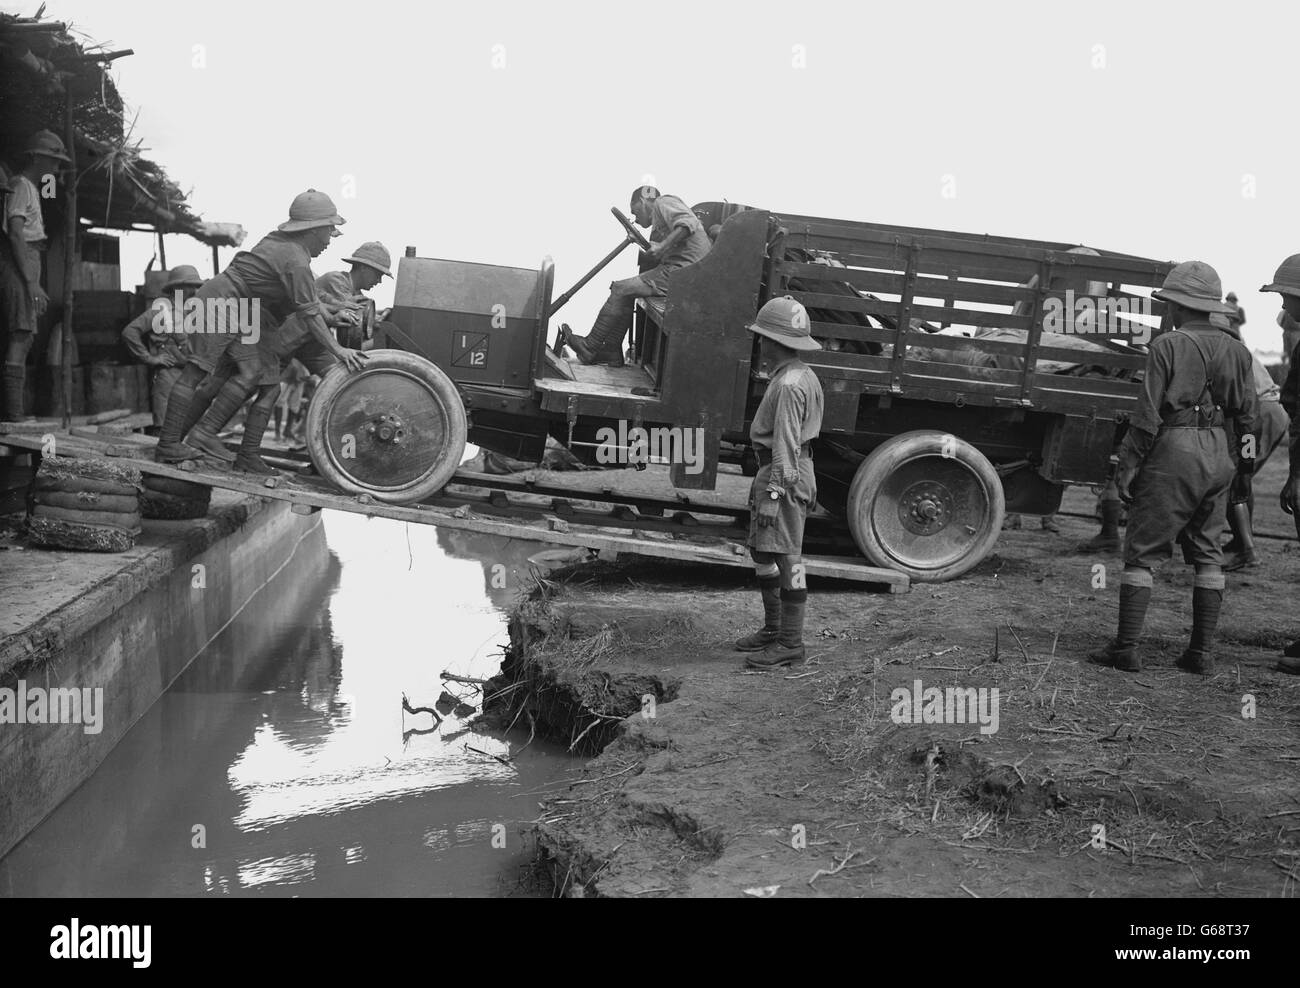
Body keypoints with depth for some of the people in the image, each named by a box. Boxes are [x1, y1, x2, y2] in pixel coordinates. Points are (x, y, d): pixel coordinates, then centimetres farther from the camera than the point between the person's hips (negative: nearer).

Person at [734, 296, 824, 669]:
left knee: (787, 559, -6)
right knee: (762, 553, 18)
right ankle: (772, 629, 29)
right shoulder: (801, 376, 15)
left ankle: (790, 644, -1)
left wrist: (772, 494, -23)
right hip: (772, 470, 11)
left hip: (784, 474, -11)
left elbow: (786, 444, -22)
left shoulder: (789, 384, -19)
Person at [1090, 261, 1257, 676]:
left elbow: (1148, 415, -11)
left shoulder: (1167, 346, -8)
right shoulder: (1236, 350, 9)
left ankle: (1126, 648, -1)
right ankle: (1201, 652, 11)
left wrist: (1127, 466, -7)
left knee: (1142, 552, 0)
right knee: (1207, 555, 12)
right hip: (1218, 454, 6)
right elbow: (1246, 413, 12)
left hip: (1174, 452, -6)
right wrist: (1246, 462, 23)